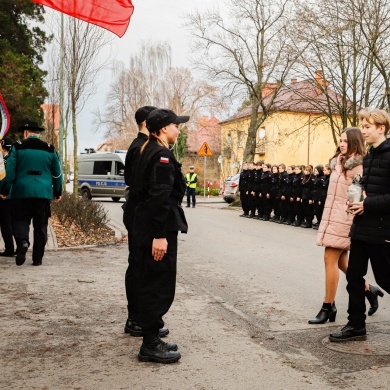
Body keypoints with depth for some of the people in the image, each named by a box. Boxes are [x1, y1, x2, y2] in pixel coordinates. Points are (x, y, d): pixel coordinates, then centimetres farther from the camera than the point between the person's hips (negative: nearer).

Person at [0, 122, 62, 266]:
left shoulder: (18, 147, 1)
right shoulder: (49, 149, 7)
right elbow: (57, 173, 9)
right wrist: (57, 192, 17)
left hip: (21, 192, -2)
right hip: (43, 193, 2)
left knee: (20, 220, 8)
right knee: (40, 226, 7)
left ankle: (22, 241, -21)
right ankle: (37, 258, 8)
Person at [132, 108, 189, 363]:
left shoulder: (150, 151, 16)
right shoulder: (162, 155, -15)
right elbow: (160, 197, -23)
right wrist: (159, 235, -26)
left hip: (147, 227, 11)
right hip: (158, 230, -11)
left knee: (152, 285, 15)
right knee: (159, 287, -3)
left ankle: (152, 340, 25)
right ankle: (150, 346, 6)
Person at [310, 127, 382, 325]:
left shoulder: (358, 165, -10)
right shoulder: (339, 162, 17)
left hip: (344, 218, -9)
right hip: (333, 216, 9)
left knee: (330, 259, -7)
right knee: (341, 261, 13)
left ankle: (328, 307, 1)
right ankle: (368, 289, 29)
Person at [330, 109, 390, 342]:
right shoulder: (369, 156, 14)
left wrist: (367, 204, -19)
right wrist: (359, 201, 5)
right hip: (361, 227, 9)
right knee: (354, 275, 11)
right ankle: (356, 326, 21)